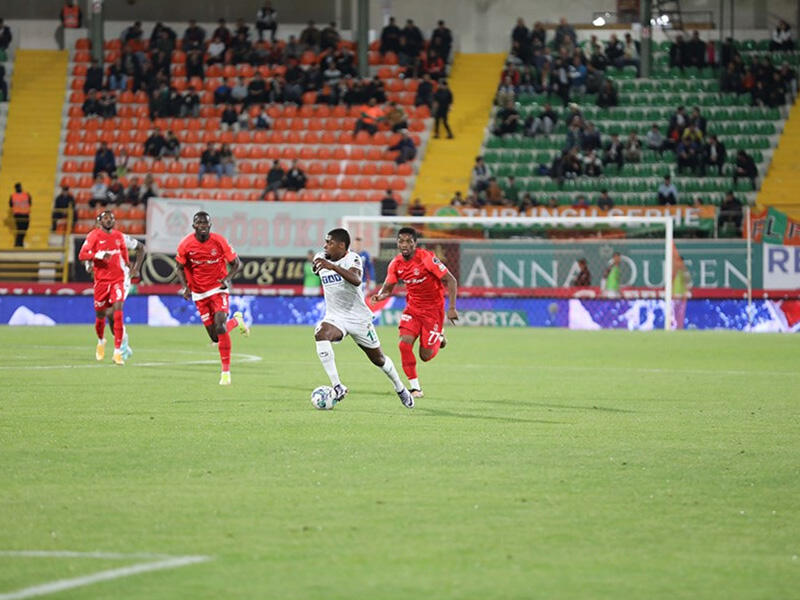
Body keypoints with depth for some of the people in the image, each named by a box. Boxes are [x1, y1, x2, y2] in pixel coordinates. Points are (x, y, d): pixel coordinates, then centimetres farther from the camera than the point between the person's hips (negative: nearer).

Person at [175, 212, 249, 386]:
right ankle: (236, 321, 36)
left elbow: (237, 264, -3)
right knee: (215, 337, 1)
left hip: (218, 288, -2)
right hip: (199, 293, 2)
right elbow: (179, 268, 4)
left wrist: (228, 278, -22)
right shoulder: (186, 244, -9)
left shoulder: (219, 242, -13)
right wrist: (184, 287, -12)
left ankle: (226, 371, -12)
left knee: (220, 327, -22)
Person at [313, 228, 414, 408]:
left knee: (378, 358, 11)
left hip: (358, 317, -3)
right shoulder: (321, 258, 0)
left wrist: (332, 267, -51)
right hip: (335, 317, 3)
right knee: (320, 334, -32)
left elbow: (356, 280, -41)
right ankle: (337, 387, -32)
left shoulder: (352, 259, -16)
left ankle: (400, 389, 40)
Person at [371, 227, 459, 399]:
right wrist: (379, 296, -19)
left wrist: (452, 308, -23)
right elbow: (387, 288, 5)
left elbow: (451, 281, -18)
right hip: (412, 308, 4)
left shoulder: (427, 258, -21)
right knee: (404, 343, -18)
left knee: (425, 356, -3)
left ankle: (439, 337, 33)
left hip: (433, 309, -4)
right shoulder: (396, 264, -5)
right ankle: (415, 387, -4)